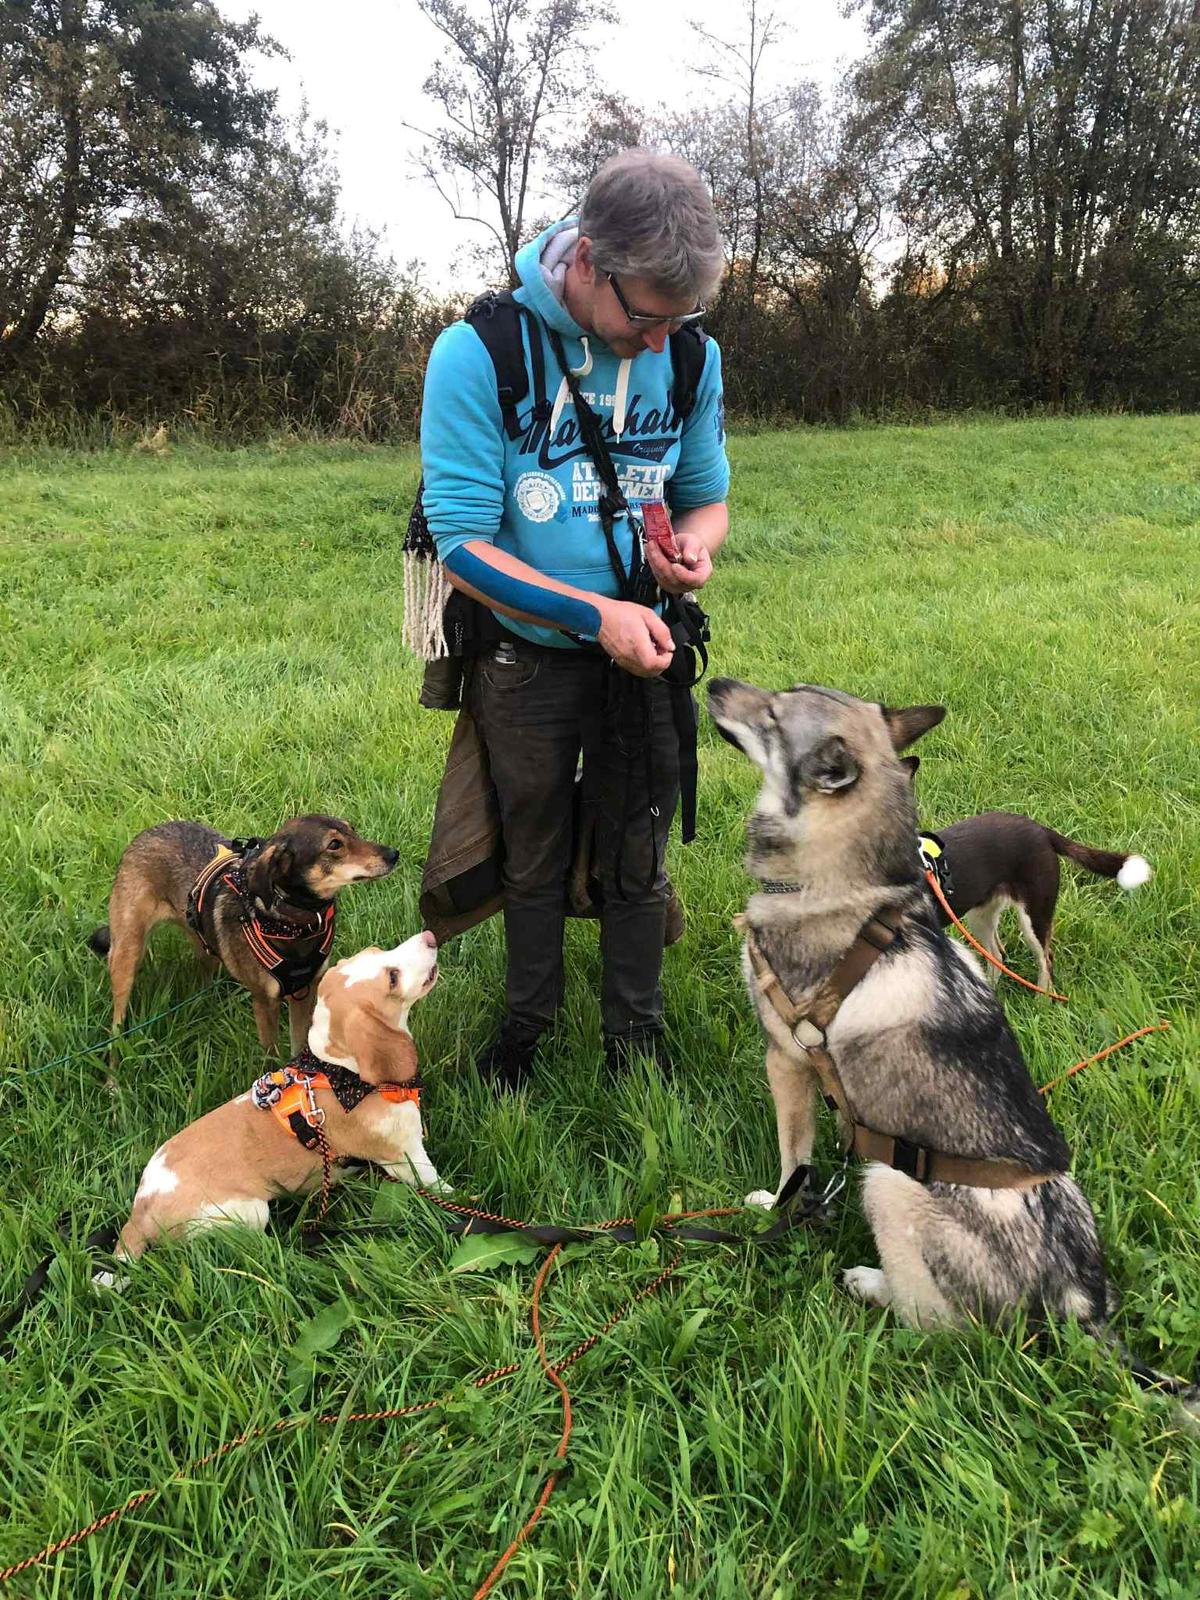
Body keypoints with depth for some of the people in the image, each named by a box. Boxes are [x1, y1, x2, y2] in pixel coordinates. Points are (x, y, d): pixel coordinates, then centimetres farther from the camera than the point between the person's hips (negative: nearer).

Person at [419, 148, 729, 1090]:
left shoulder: (691, 356, -7)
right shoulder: (479, 352, -20)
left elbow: (707, 496, 6)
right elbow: (461, 544, -21)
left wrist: (694, 544, -19)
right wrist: (593, 613, -29)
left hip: (640, 653, 3)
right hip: (528, 653, -2)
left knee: (636, 853, 12)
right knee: (534, 853, 15)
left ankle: (636, 1034, 32)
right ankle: (528, 1020, 38)